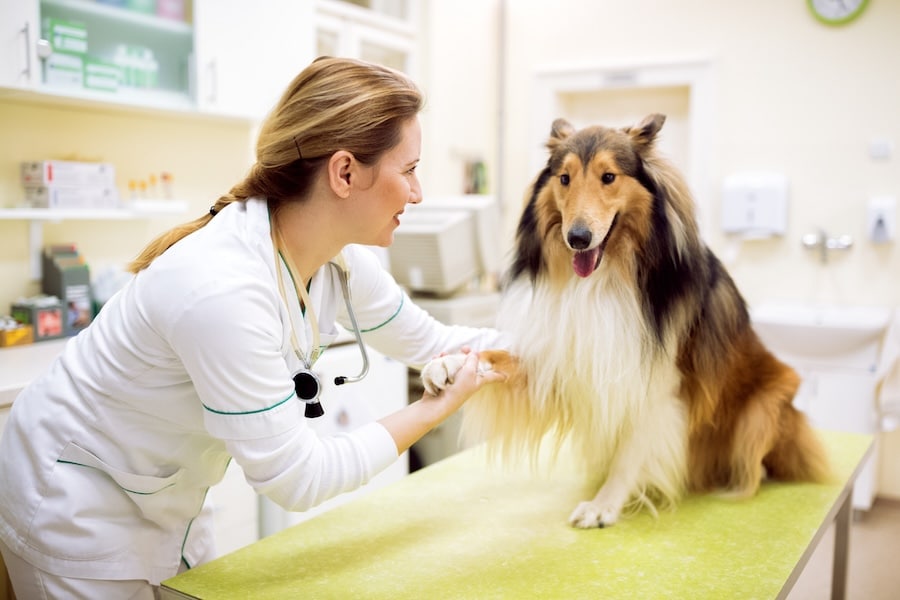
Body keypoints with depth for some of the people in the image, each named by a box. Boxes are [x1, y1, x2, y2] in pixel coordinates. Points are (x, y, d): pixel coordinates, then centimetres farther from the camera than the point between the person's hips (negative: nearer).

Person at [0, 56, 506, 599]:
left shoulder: (340, 260, -13)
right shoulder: (222, 287, -36)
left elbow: (430, 340, 4)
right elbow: (296, 478, -28)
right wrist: (436, 409, -21)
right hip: (75, 503, -7)